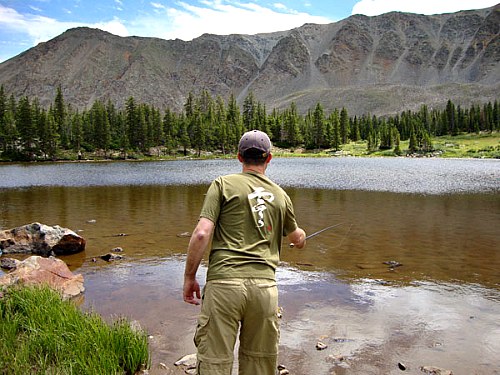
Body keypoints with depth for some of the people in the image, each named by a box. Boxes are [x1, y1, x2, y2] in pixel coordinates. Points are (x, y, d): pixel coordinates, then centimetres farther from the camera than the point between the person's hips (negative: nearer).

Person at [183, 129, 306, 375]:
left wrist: (189, 277, 3)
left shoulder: (223, 184, 2)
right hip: (265, 285, 3)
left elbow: (202, 233, -8)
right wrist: (301, 235, 51)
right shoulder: (280, 195, 13)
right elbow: (297, 239, 28)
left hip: (224, 281, -3)